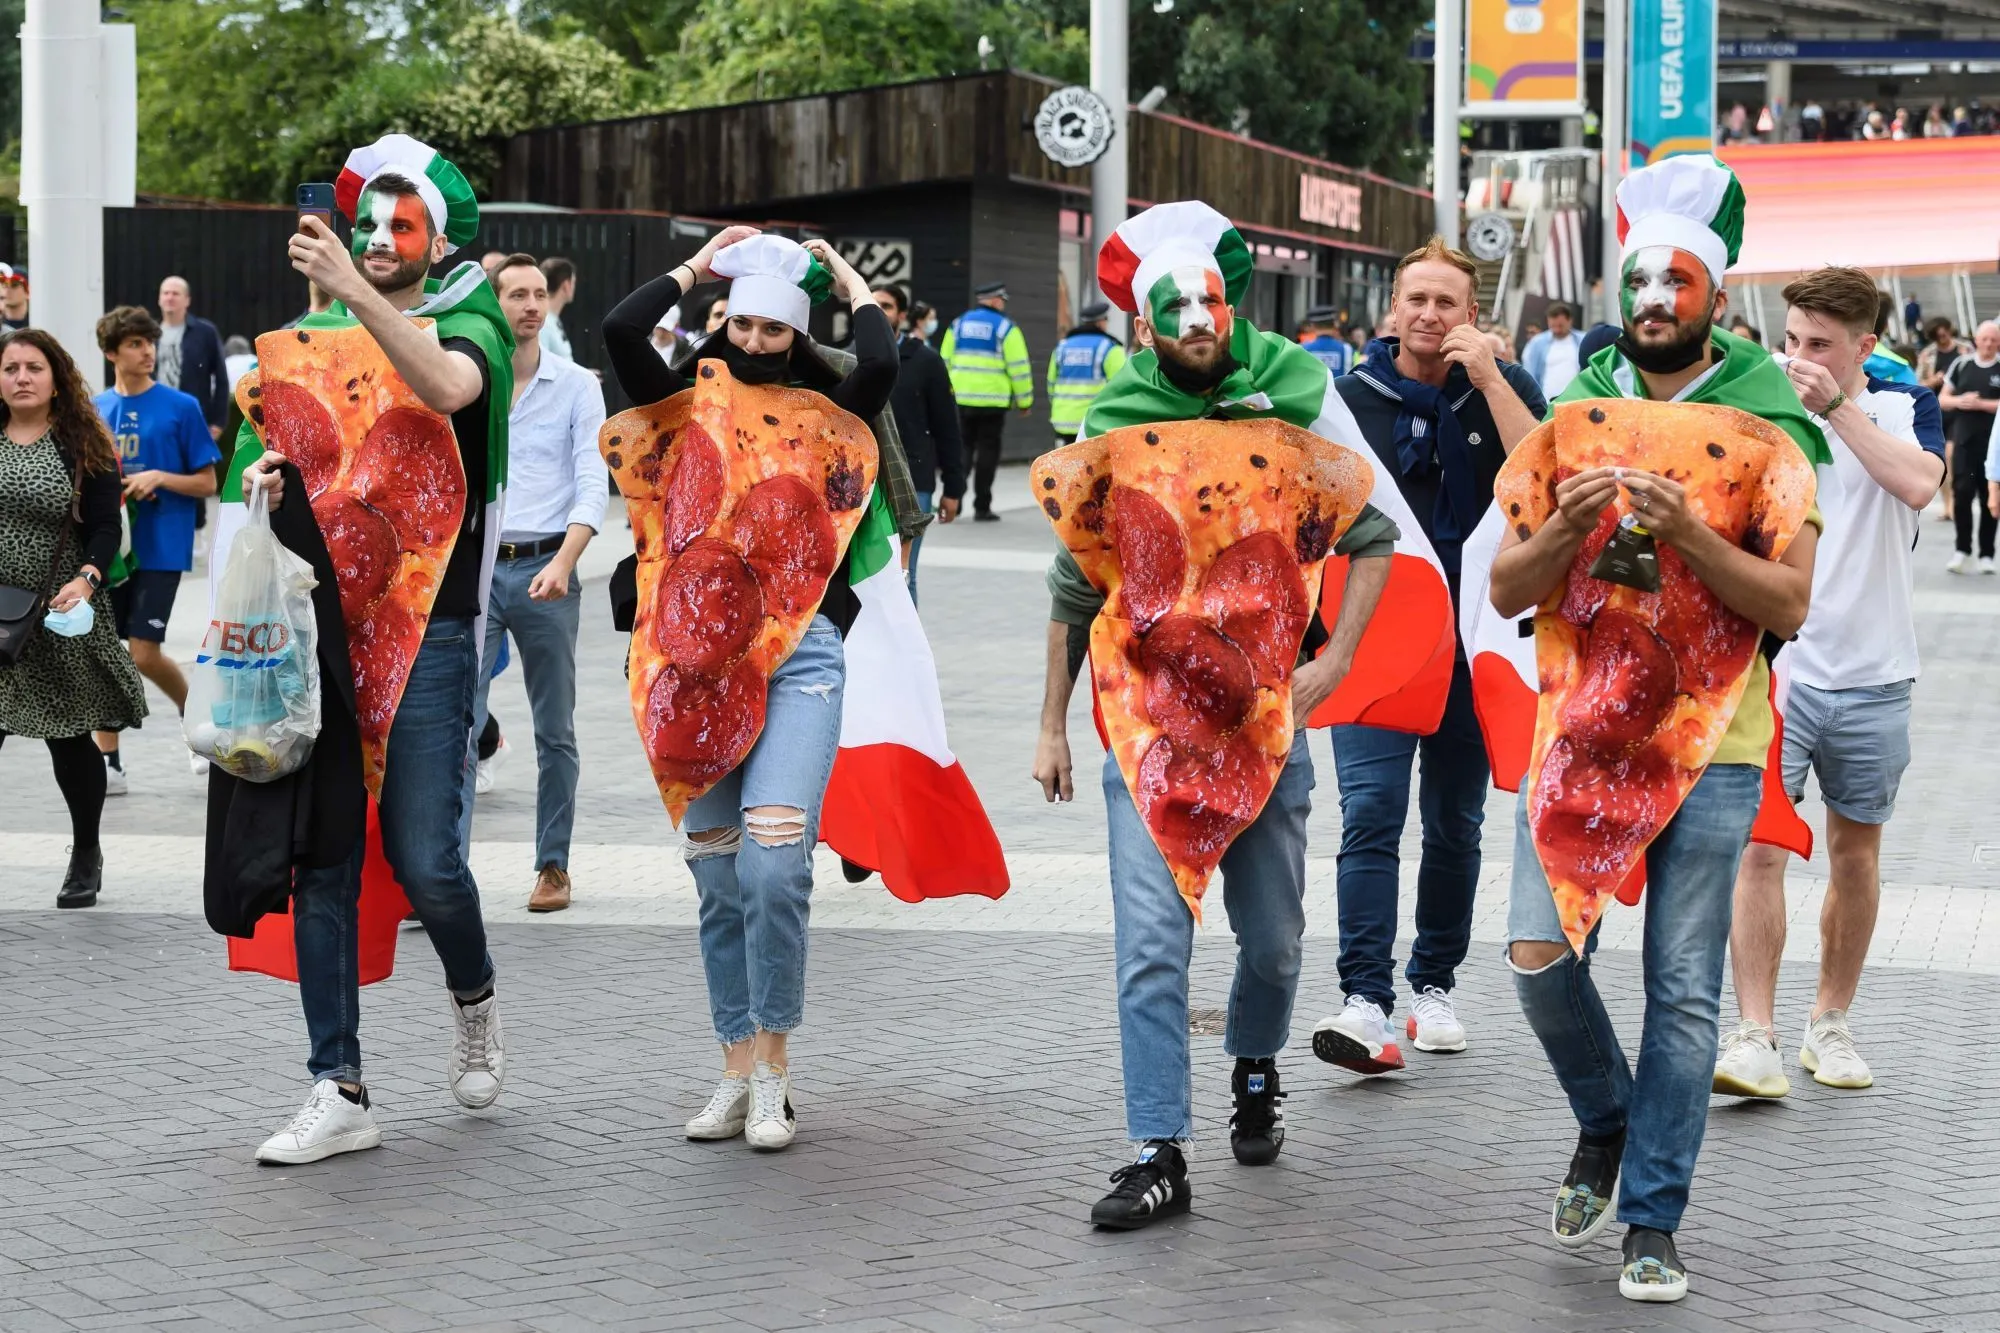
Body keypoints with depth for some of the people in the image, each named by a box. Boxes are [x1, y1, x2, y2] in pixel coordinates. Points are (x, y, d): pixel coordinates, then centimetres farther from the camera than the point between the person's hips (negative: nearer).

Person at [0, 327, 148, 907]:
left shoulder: (85, 446, 0)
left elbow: (105, 529, -4)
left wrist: (86, 579, -22)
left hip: (59, 616, -1)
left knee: (70, 737, 7)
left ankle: (86, 856, 25)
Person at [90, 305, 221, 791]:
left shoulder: (181, 407, -4)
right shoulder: (94, 410, 8)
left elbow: (207, 483, -2)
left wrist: (159, 478, -17)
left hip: (159, 548, -4)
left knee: (144, 653, -9)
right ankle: (108, 763, 11)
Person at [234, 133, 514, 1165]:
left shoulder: (470, 322, 0)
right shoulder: (322, 332, 16)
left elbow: (444, 387, -23)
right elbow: (286, 446, 22)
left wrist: (355, 291, -34)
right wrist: (265, 477, -2)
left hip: (427, 625, -4)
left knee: (423, 858, -8)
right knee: (322, 860, 0)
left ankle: (473, 999, 24)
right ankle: (340, 1092, 4)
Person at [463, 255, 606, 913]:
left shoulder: (578, 386, 2)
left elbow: (592, 483, -7)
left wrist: (563, 562, -21)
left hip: (546, 569, 0)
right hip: (472, 568, 0)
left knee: (555, 731, 7)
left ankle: (553, 865, 17)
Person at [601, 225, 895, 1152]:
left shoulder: (824, 416, 8)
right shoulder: (691, 410, 12)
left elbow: (880, 365, -11)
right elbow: (621, 331, -1)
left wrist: (851, 282, 6)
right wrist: (698, 265, 10)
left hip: (801, 653, -3)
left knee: (774, 865, -15)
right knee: (718, 878, 5)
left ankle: (774, 1072, -4)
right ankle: (739, 1071, 13)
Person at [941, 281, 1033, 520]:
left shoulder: (958, 325, 10)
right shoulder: (1005, 327, -4)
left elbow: (945, 361, 12)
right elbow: (1019, 366, -6)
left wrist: (947, 391, 19)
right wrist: (1025, 400, 1)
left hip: (962, 399, 4)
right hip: (993, 400, -4)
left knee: (963, 447, 14)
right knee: (988, 451, 3)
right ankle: (981, 507, 3)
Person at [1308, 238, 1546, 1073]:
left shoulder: (1505, 389, 3)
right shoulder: (1348, 398, 5)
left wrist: (1486, 376, -17)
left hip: (1474, 643, 1)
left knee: (1455, 824, 10)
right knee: (1371, 816, -14)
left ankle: (1434, 986, 23)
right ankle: (1367, 1001, -20)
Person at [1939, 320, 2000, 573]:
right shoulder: (1961, 365, 7)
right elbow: (1942, 400, 10)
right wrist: (1959, 401, -10)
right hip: (1964, 437, 1)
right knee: (1962, 492, -7)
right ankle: (1962, 550, 3)